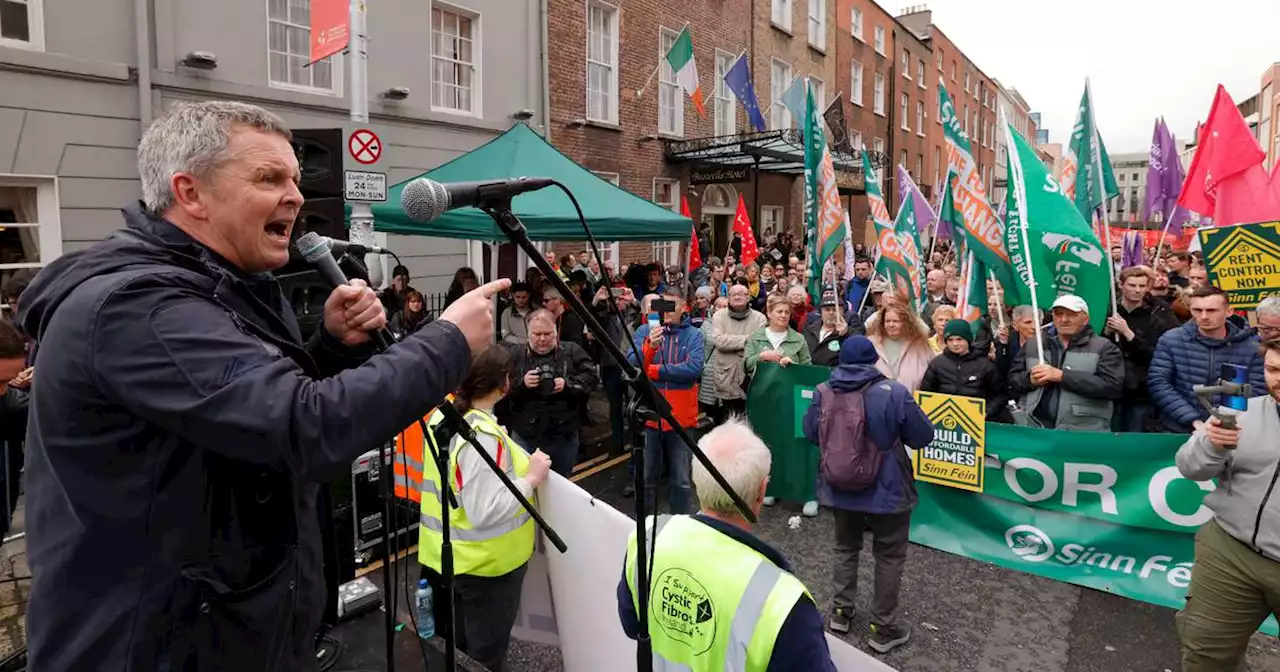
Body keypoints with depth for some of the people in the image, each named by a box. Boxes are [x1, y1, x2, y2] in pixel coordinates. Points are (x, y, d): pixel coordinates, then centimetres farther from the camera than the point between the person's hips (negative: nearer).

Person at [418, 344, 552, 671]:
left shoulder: (442, 414, -2)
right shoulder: (483, 436, -29)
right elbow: (484, 512, -31)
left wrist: (519, 463, 11)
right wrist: (530, 479, -22)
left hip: (446, 555, 8)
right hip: (485, 562, -8)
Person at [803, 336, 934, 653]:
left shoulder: (823, 392, -7)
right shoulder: (893, 392, -18)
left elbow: (809, 432, 7)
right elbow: (923, 436, -9)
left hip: (839, 488, 4)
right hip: (886, 491, -3)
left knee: (845, 547, 23)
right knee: (889, 556, 12)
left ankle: (841, 611, 33)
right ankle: (884, 628, 21)